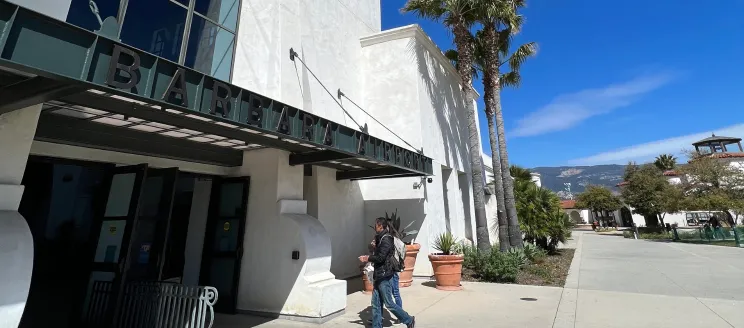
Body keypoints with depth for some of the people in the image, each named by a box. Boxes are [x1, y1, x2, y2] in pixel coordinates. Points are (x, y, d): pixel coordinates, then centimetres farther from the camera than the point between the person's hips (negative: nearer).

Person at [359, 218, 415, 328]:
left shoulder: (386, 239, -17)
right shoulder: (380, 238, 13)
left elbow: (381, 257, -22)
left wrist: (367, 258, -11)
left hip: (385, 276, -9)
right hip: (379, 276, 9)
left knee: (389, 303, 1)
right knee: (376, 303, 11)